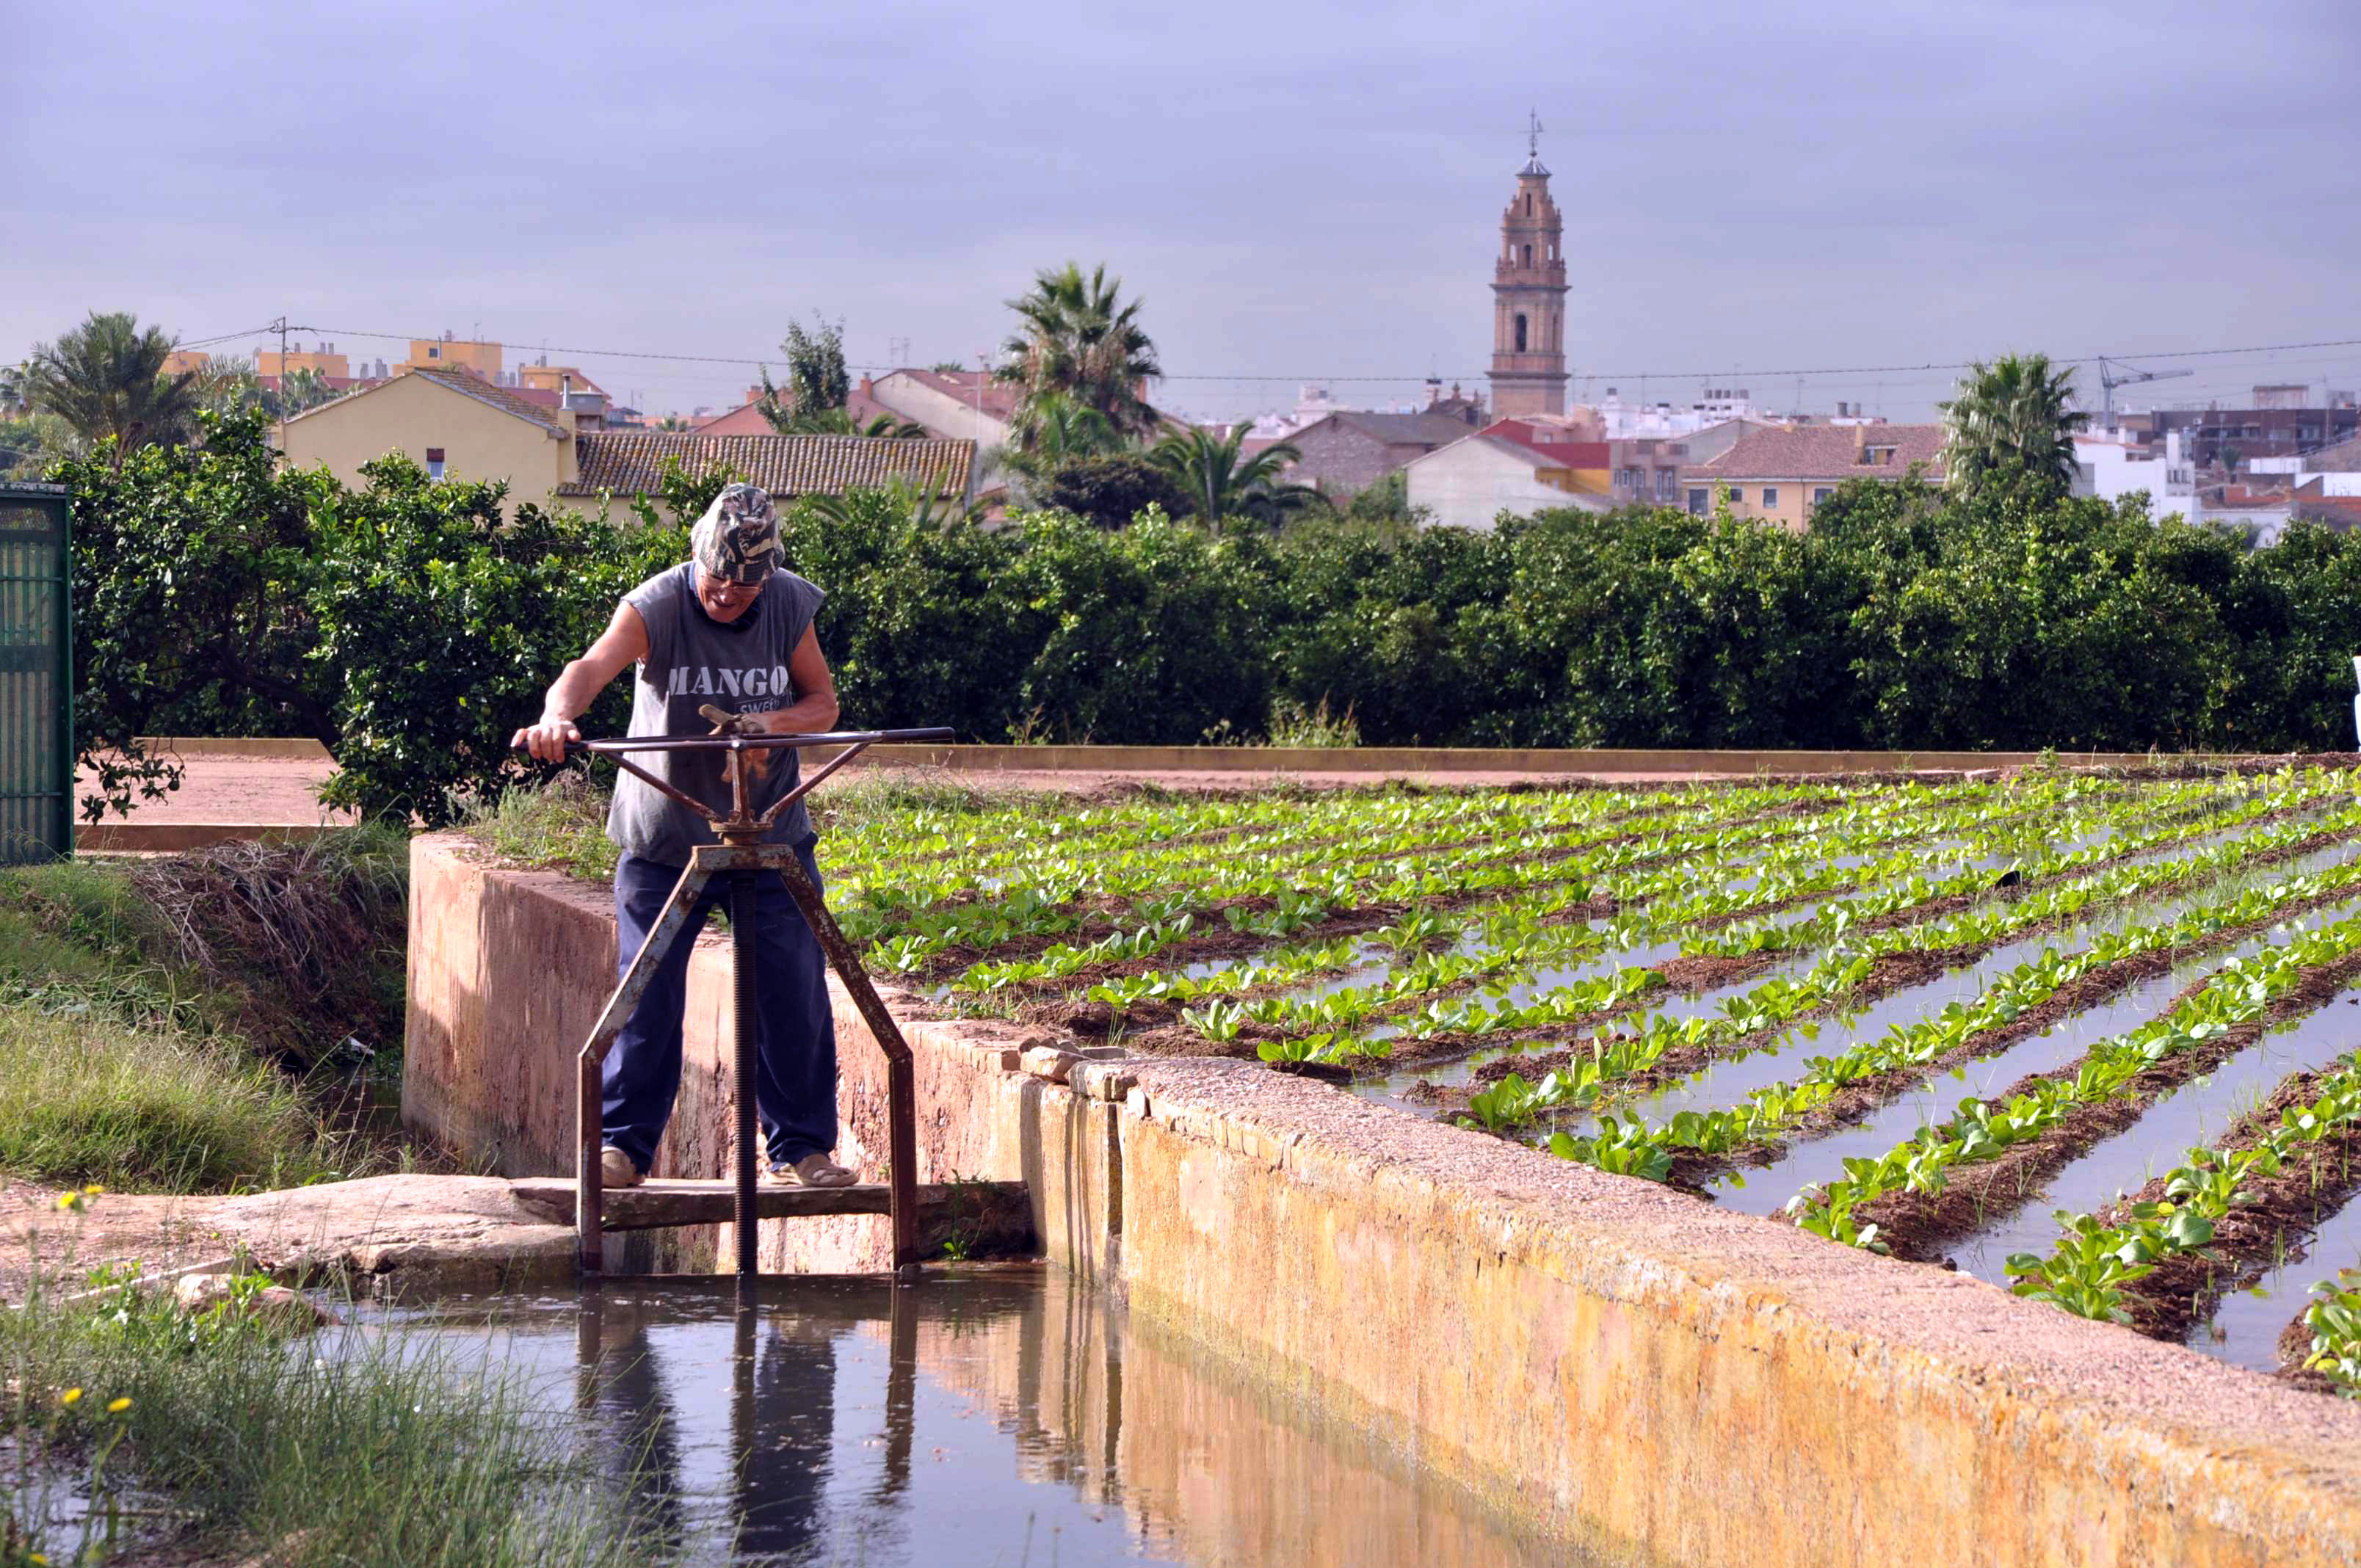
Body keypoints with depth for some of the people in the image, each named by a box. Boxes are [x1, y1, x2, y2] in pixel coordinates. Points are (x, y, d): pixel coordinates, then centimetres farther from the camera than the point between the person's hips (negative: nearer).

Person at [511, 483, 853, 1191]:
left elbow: (824, 701, 5)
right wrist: (558, 715, -54)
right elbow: (595, 665, -31)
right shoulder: (656, 606, -15)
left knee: (793, 998, 1)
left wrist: (770, 724, -17)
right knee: (647, 996, -1)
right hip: (663, 838, -2)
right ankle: (623, 1145, 9)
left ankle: (801, 1147, 13)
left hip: (771, 839, 2)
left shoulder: (791, 606, -4)